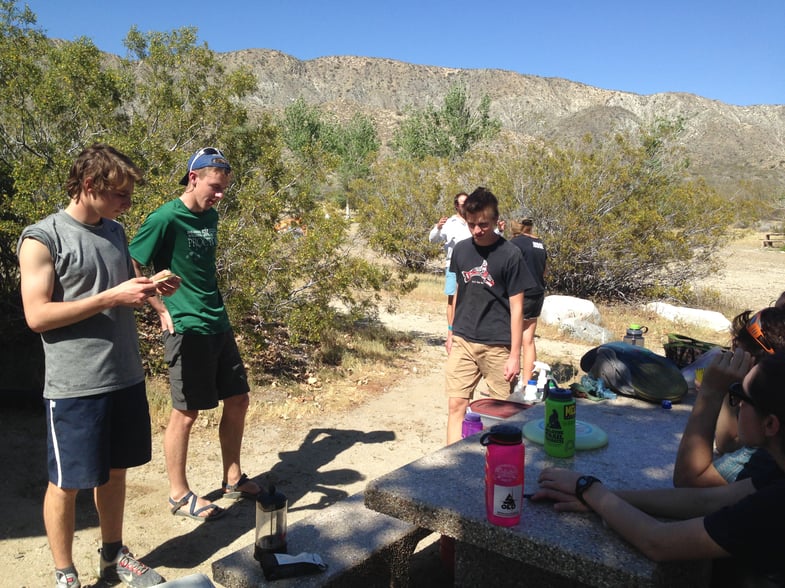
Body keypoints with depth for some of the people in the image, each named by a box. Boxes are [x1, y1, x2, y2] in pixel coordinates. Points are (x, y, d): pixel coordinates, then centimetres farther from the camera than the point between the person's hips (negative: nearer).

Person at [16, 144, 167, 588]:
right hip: (74, 386, -6)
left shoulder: (115, 231, 10)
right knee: (67, 482, 8)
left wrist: (150, 290, -1)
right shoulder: (42, 238, -10)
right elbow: (37, 315, -16)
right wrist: (111, 297, -21)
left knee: (115, 470, 18)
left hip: (127, 377, 7)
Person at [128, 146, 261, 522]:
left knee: (237, 400, 12)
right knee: (186, 413, 2)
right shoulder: (166, 218, -13)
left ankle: (233, 480, 28)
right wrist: (162, 311, -14)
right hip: (187, 330, -8)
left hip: (218, 325, 8)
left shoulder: (210, 217, 11)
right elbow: (130, 268, -14)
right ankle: (179, 495, 19)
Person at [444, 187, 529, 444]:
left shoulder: (510, 255, -10)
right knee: (456, 405, 0)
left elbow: (516, 307, -9)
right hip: (462, 341, 3)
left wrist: (515, 355, -11)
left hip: (497, 345, -3)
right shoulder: (461, 250, 4)